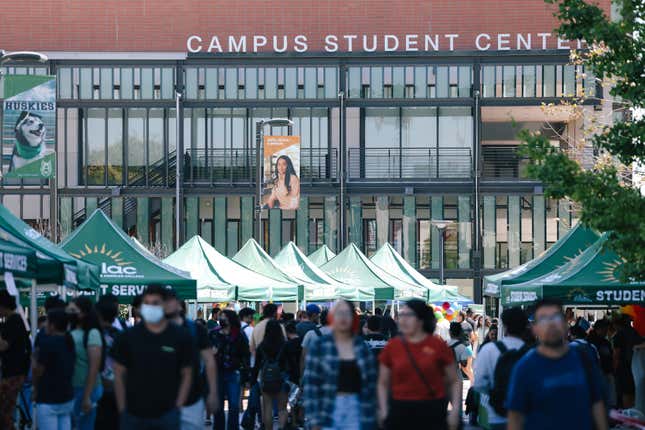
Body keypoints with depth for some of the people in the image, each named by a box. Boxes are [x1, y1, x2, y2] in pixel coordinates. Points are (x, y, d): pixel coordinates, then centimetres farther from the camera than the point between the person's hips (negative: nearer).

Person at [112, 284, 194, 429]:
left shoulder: (181, 337, 0)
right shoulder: (128, 337, 1)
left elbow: (186, 375, 4)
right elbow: (119, 375, 4)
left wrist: (177, 407, -3)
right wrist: (122, 410, -1)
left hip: (167, 415, -1)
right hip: (133, 416, 1)